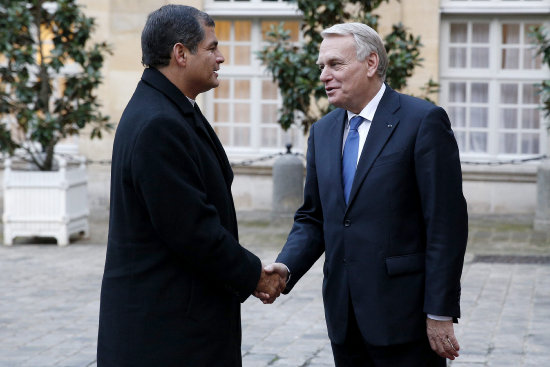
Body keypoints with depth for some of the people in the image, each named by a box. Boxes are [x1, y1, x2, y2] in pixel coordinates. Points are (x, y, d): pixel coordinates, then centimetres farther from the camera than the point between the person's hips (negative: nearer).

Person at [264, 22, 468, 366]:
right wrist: (287, 267, -6)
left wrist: (440, 314, -15)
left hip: (404, 315, -6)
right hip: (345, 318, 6)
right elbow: (313, 218, 14)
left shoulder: (423, 120, -8)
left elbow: (446, 223, -12)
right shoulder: (323, 131, 12)